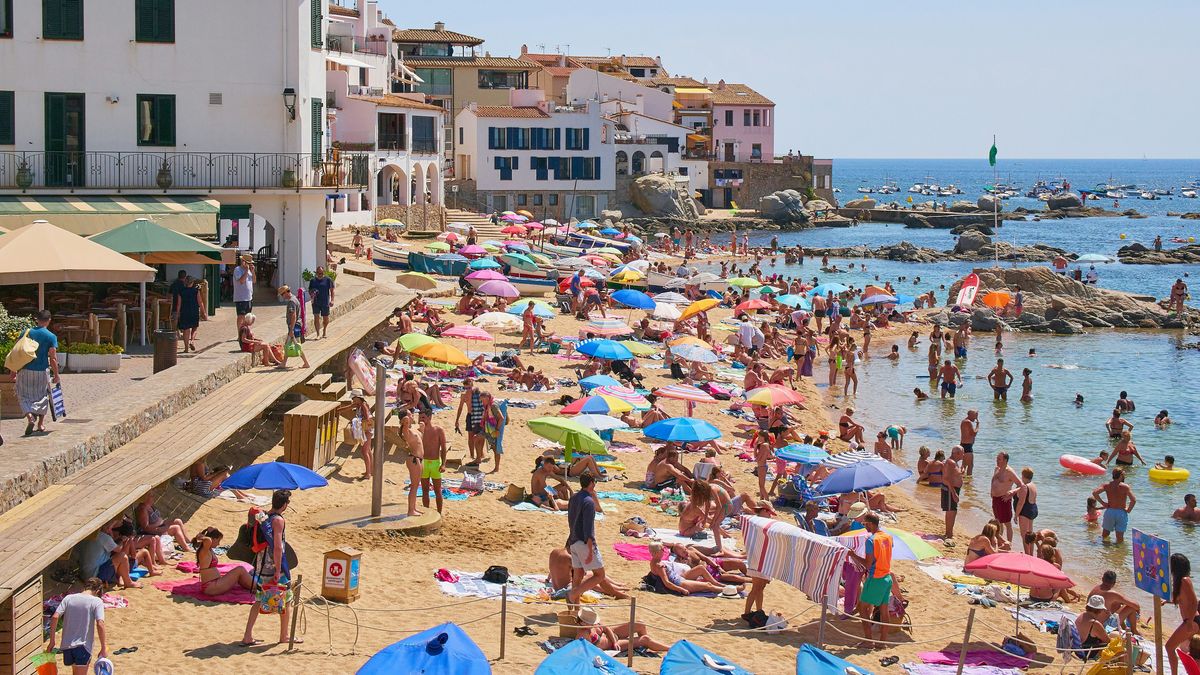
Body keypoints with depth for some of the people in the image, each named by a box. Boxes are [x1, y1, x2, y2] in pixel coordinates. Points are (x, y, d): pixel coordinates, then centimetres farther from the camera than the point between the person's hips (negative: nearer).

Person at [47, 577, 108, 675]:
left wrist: (52, 641, 4)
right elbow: (100, 624, -16)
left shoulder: (68, 598, 6)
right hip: (83, 647, -5)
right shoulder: (97, 602, -5)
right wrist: (104, 648, -12)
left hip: (67, 645, 5)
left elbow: (55, 617, -3)